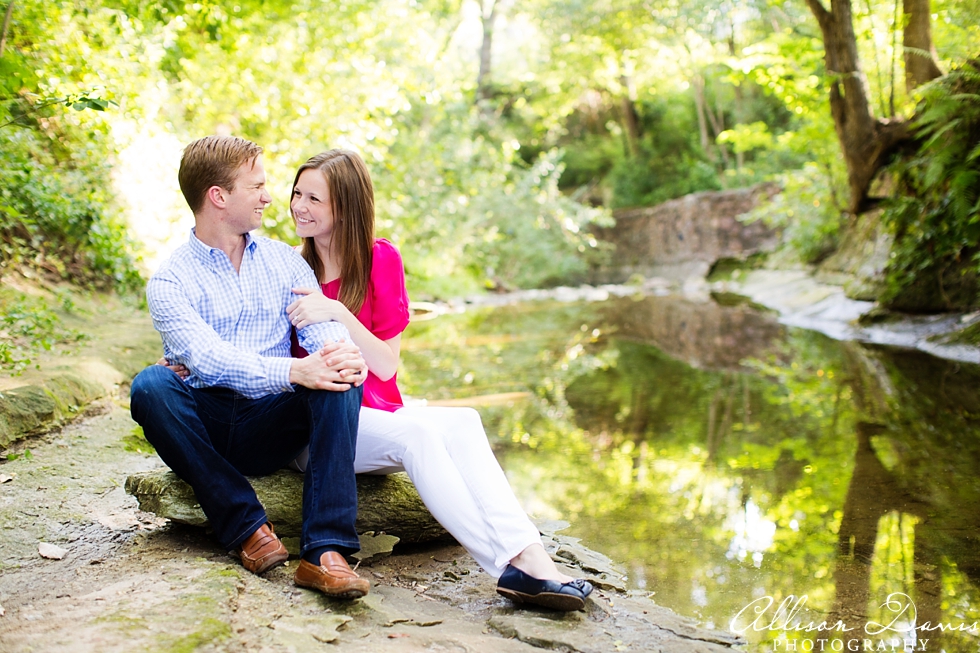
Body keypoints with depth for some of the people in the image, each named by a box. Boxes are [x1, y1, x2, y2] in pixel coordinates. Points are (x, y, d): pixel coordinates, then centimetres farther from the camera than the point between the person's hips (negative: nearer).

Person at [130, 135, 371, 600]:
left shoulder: (285, 261, 13)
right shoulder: (170, 281, -2)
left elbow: (322, 323, -3)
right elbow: (206, 357, -20)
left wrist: (342, 349, -29)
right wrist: (293, 371, -35)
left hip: (271, 426, 2)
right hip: (206, 429, -2)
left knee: (340, 376, -26)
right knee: (150, 385, -31)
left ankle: (324, 552, -37)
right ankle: (247, 528, -29)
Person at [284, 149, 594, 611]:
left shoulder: (380, 259, 5)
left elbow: (385, 364, -2)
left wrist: (337, 313, -17)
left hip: (376, 413, 2)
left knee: (461, 422, -29)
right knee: (415, 431, -32)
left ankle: (530, 556, -43)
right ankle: (515, 563, -39)